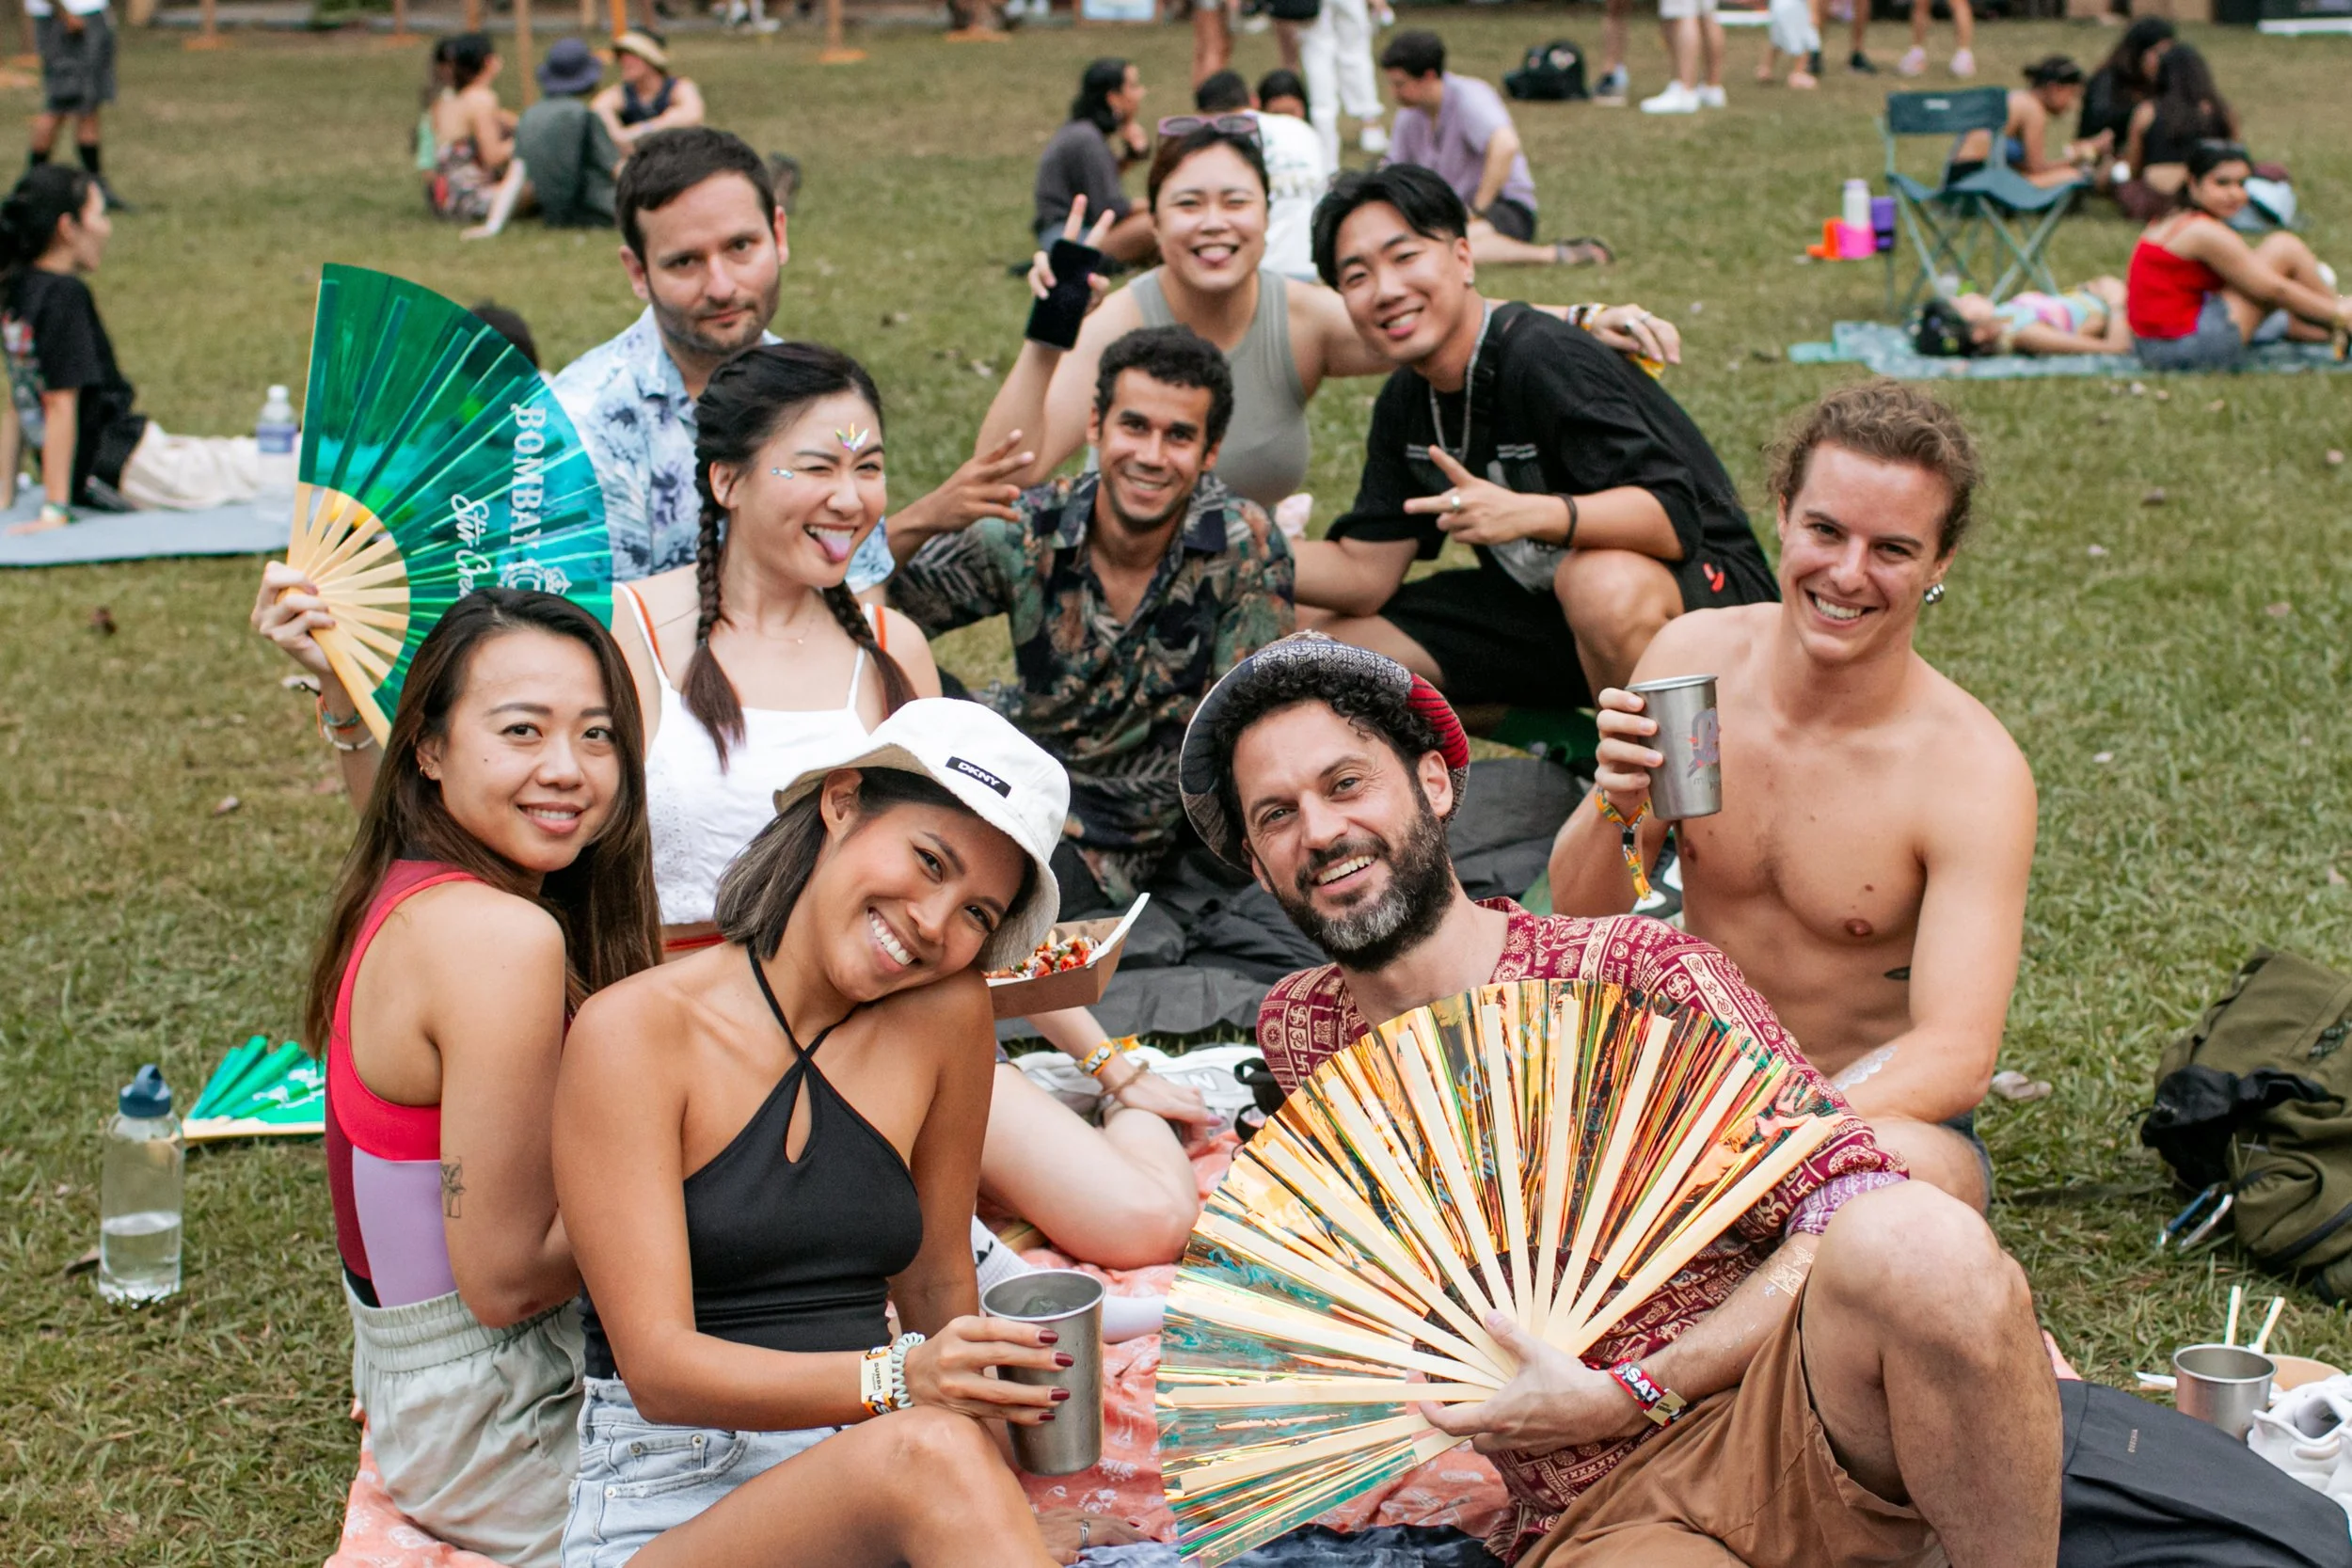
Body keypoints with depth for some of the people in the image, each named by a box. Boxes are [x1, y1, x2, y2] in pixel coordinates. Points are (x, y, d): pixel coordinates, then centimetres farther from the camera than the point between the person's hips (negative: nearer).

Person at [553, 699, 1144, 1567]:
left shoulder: (944, 1016, 4)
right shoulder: (634, 1032, -7)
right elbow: (660, 1369, -12)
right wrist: (899, 1381, -27)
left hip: (867, 1496, 4)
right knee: (927, 1452, -33)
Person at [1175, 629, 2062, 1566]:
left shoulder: (1641, 972, 0)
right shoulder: (1297, 1035, 15)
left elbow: (1854, 1198, -7)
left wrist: (1632, 1395, -12)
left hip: (1801, 1431, 0)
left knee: (1913, 1241, -36)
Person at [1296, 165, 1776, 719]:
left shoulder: (1550, 361, -23)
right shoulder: (1405, 402, 2)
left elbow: (1674, 518, -32)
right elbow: (1364, 574, 3)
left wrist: (1526, 514, -47)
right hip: (1543, 601, 8)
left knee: (1605, 581, -43)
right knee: (1310, 630, -1)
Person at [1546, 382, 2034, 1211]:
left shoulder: (1973, 771, -18)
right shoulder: (1692, 655, -6)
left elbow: (1956, 1059, -25)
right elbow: (1580, 922, 2)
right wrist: (1611, 808, -21)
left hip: (1880, 1108, -3)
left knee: (1905, 1166, -39)